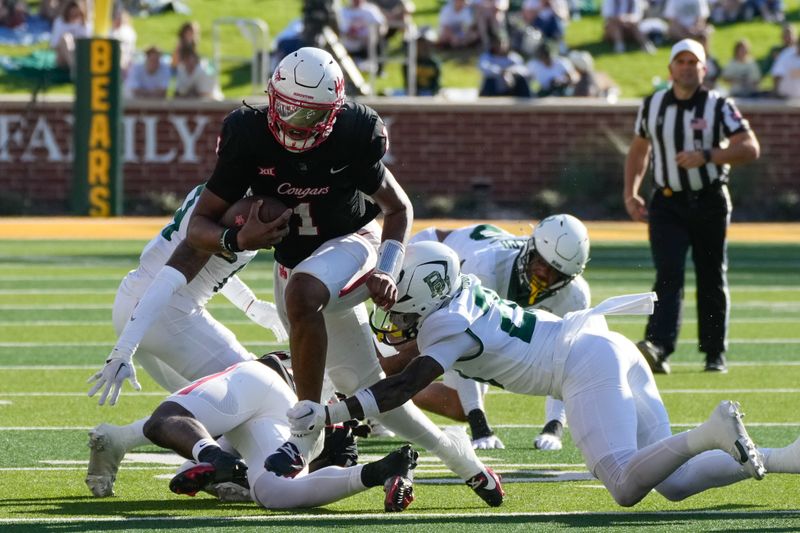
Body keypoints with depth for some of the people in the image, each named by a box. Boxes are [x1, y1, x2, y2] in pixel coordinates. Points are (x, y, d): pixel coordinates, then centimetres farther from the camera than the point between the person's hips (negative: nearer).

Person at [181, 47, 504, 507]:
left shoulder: (355, 133, -20)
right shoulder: (249, 134, -16)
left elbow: (399, 209, -4)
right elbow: (199, 226, -14)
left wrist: (388, 272, -19)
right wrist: (235, 240, -36)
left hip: (352, 245, -4)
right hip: (295, 264, 4)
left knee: (301, 292, -39)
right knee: (368, 390, 6)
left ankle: (308, 430, -31)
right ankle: (461, 459, 25)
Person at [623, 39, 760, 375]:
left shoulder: (719, 107, -5)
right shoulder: (653, 106, 6)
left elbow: (750, 148, -14)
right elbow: (639, 150, 20)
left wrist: (706, 156, -25)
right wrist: (630, 193, 9)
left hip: (710, 204, -1)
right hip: (667, 205, 1)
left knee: (712, 279, 6)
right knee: (668, 274, -15)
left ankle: (715, 354, 17)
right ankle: (658, 348, -28)